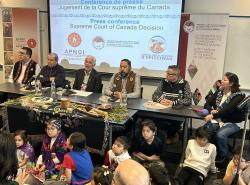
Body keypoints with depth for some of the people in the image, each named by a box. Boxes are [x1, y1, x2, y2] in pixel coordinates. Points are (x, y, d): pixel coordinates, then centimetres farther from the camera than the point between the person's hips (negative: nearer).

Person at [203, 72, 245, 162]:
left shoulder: (239, 95, -13)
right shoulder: (219, 91, 6)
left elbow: (228, 109, -27)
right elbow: (207, 104, 5)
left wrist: (213, 116, -39)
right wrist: (211, 110, -19)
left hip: (232, 123, -4)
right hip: (218, 120, 5)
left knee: (220, 134, -32)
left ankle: (223, 156, -5)